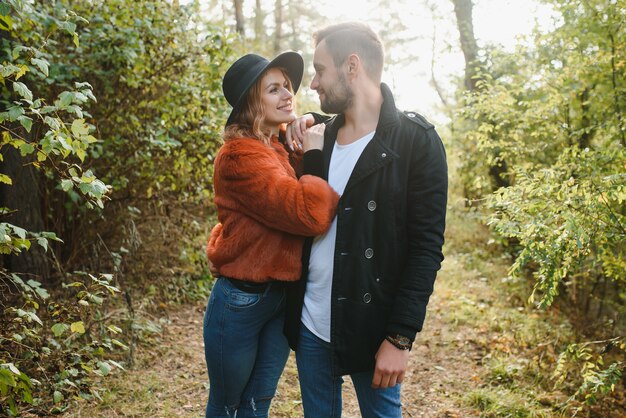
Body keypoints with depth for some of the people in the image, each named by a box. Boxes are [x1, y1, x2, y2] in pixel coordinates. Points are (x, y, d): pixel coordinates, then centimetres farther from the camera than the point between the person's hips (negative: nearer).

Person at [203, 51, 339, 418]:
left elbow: (323, 204, 1)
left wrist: (308, 154, -9)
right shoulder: (241, 155, -20)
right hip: (240, 300, -7)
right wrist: (314, 158, -16)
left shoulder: (286, 148, 7)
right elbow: (310, 215, -29)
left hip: (283, 298, 7)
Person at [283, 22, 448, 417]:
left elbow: (426, 247, -13)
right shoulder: (321, 135, 6)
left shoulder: (416, 140, -11)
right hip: (309, 324, 5)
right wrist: (303, 126, 3)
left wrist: (400, 337, -15)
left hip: (372, 327, -5)